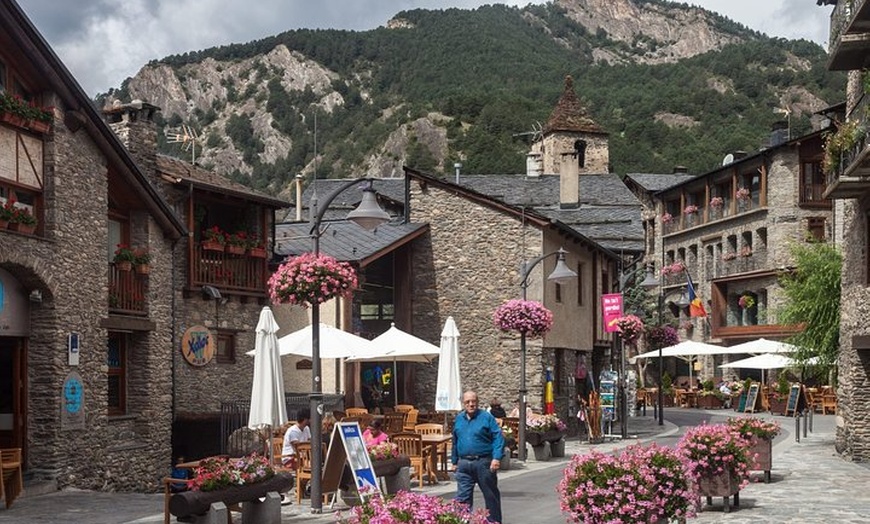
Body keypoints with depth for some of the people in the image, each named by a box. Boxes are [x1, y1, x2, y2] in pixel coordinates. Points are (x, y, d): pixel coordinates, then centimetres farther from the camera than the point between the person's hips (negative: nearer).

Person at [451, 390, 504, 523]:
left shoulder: (487, 417, -5)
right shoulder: (458, 419, 11)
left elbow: (498, 438, -10)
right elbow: (455, 442, 20)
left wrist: (496, 458, -20)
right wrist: (454, 461, 19)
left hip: (483, 462, -4)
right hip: (464, 464, 4)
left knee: (491, 496, 8)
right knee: (462, 497, 0)